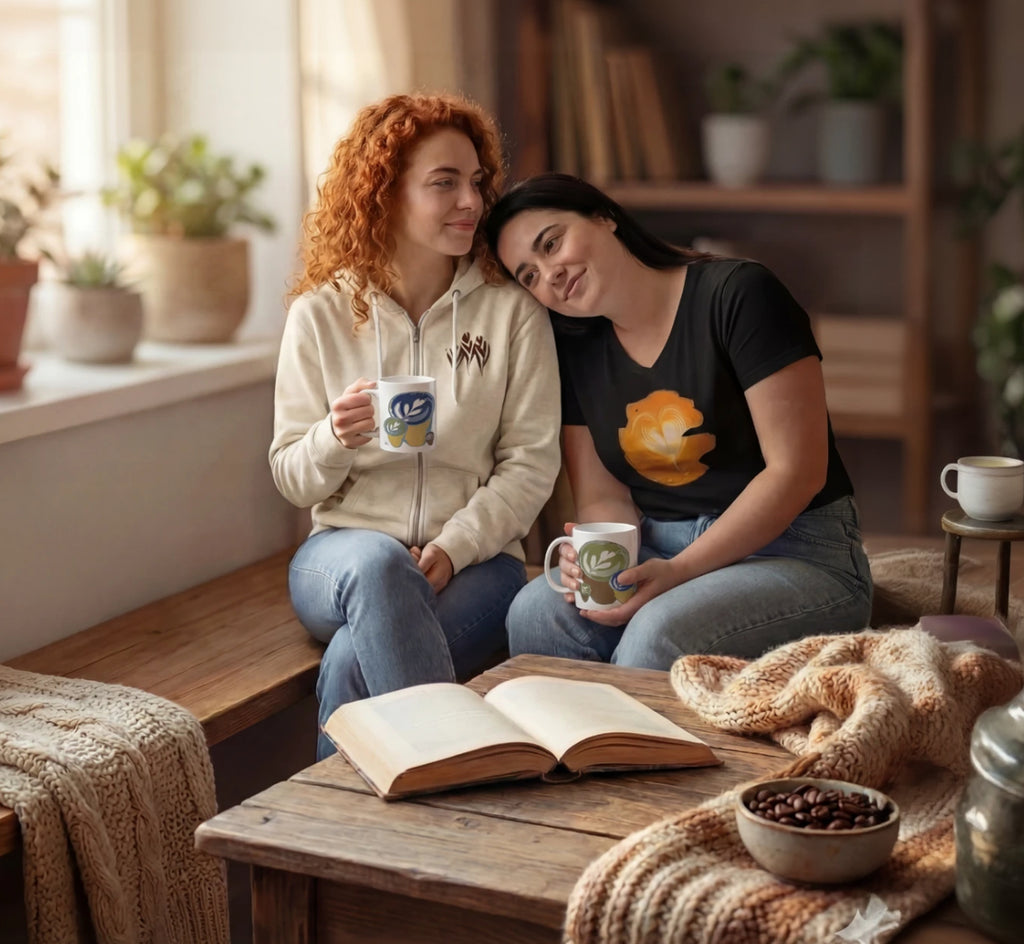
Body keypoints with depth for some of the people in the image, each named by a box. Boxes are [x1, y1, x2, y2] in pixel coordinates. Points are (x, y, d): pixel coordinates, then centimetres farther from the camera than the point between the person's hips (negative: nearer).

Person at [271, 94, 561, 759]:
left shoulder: (512, 311, 4)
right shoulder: (321, 313, 5)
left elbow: (531, 462, 1)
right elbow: (293, 479, 7)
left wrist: (452, 548, -14)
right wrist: (335, 440, -18)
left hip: (476, 559, -1)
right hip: (344, 550, 1)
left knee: (355, 662, -33)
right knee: (379, 564, -38)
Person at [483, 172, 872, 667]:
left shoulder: (739, 294, -11)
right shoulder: (575, 349, 8)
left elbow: (796, 471, -15)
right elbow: (602, 497, 8)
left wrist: (679, 571, -21)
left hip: (797, 556, -4)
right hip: (655, 553, 5)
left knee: (657, 634, -35)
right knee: (536, 612, -27)